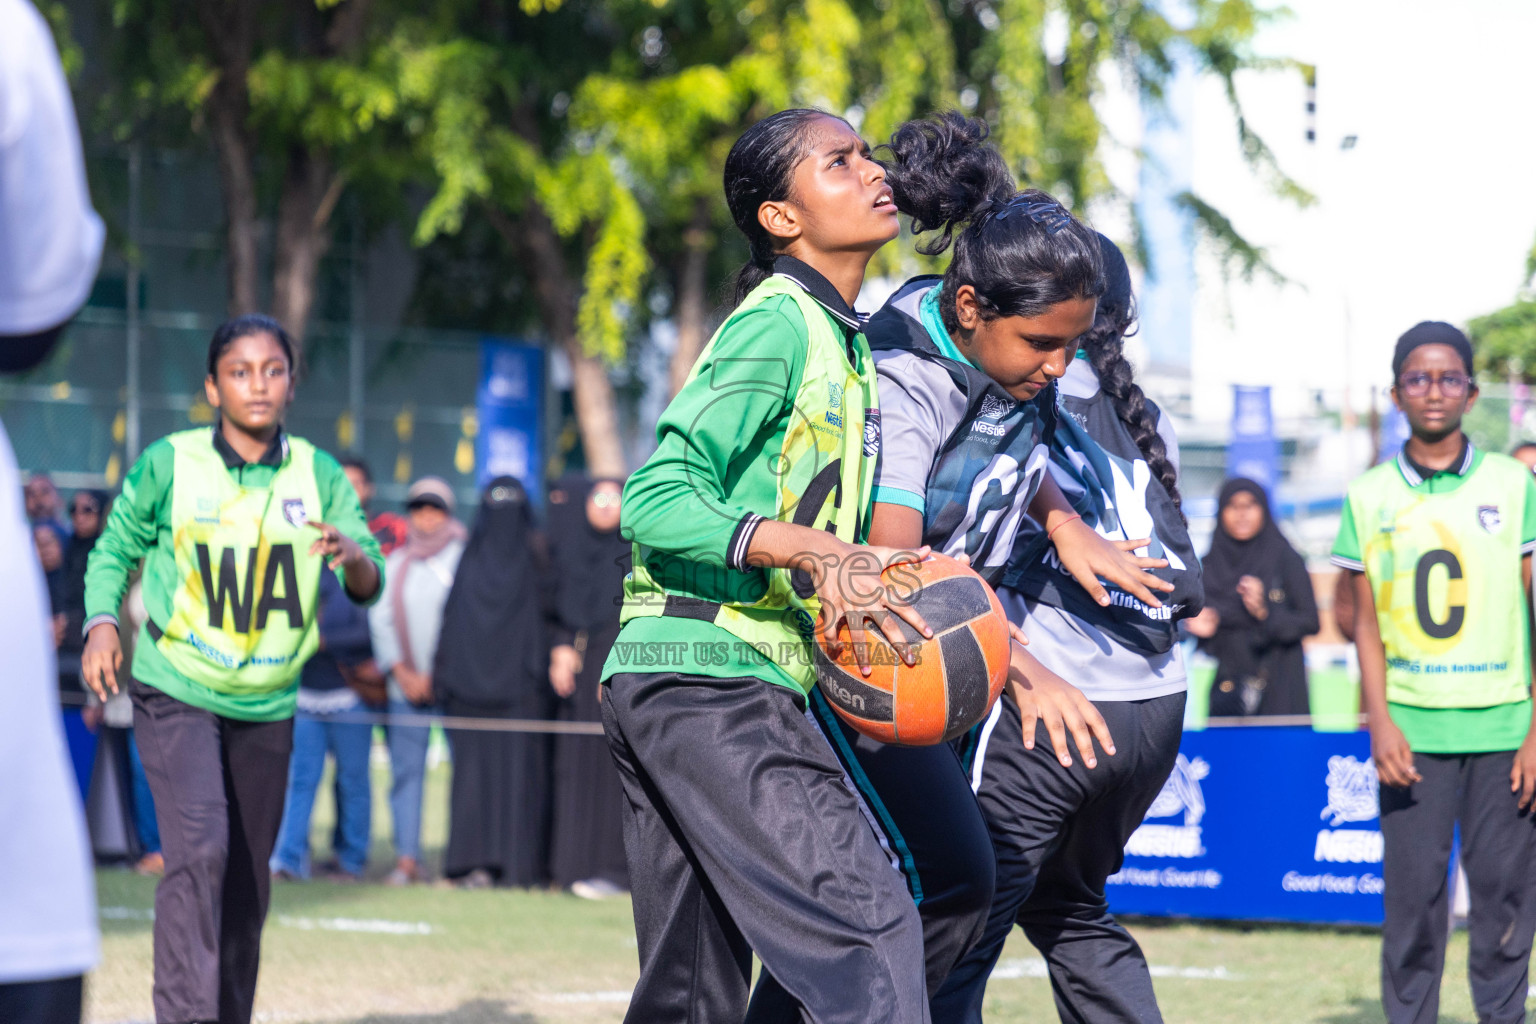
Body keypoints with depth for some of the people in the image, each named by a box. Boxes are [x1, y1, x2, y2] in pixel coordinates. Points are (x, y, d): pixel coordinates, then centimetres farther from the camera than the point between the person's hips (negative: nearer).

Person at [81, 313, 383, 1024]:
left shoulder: (318, 475, 0)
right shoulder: (169, 464, -7)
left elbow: (368, 587, -4)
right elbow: (115, 549, 7)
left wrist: (354, 556, -27)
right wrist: (102, 622, -11)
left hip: (267, 704, 4)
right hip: (176, 692, -4)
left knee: (248, 884, 10)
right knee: (199, 851, -22)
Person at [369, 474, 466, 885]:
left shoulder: (464, 559, 5)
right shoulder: (395, 565, 15)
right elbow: (381, 619, 12)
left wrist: (435, 673, -5)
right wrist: (401, 670, -1)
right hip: (405, 682, 3)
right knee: (405, 769, -2)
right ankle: (406, 858, -1)